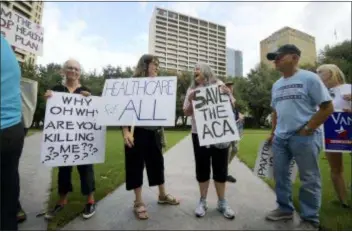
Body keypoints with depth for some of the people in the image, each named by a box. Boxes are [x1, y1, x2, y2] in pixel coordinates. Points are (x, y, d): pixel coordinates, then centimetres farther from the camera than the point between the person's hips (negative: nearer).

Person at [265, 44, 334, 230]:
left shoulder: (309, 78, -6)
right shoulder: (276, 85, 13)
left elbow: (327, 108, -8)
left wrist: (307, 129, -12)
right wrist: (273, 133, 14)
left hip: (304, 137, -6)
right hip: (280, 138, 7)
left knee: (309, 179, 5)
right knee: (280, 175, 13)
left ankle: (310, 220, 21)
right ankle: (285, 209, 31)